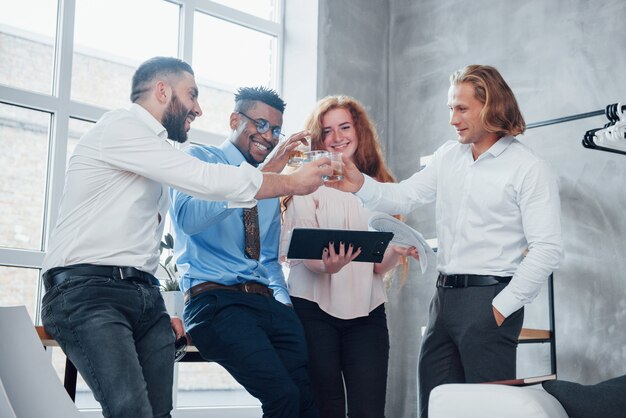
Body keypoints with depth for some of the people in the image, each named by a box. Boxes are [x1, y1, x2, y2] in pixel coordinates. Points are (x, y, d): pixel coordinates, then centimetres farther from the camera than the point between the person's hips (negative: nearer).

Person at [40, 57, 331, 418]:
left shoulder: (155, 151, 26)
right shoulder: (120, 127, -3)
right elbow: (208, 181, -12)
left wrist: (159, 313, 17)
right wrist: (294, 183, -3)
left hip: (145, 295, 9)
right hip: (89, 290, -9)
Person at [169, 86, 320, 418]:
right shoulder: (199, 159, 3)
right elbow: (189, 218, -19)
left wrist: (284, 304, 8)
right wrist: (261, 175, -24)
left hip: (268, 303, 6)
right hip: (215, 299, -6)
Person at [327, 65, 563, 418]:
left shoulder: (530, 169, -8)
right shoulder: (449, 156, 11)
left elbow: (547, 250, -12)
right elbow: (403, 197, 8)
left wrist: (503, 307, -14)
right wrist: (361, 185, -11)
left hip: (488, 298, -6)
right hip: (445, 295, 6)